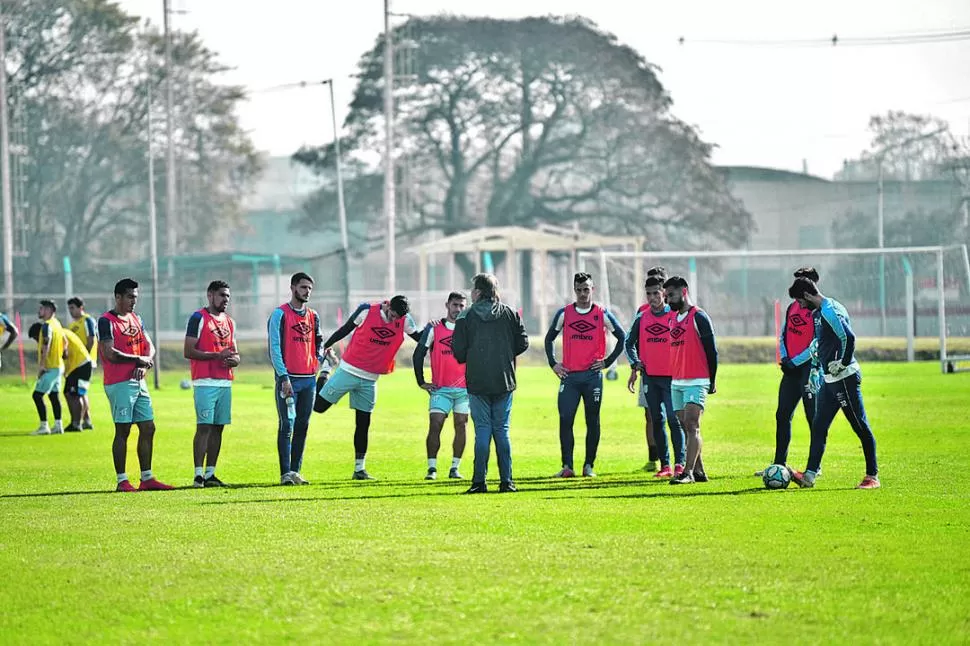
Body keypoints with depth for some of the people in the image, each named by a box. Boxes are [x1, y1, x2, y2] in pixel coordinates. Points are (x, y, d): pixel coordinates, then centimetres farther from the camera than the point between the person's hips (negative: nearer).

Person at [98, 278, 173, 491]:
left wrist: (144, 365, -6)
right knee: (122, 431, -6)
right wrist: (139, 359, -12)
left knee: (148, 428, 7)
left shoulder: (136, 320, 16)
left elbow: (150, 348, 15)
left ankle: (147, 478, 13)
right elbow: (110, 353, -18)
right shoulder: (106, 321, -9)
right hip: (119, 384, -8)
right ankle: (122, 481, -2)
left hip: (138, 381, 8)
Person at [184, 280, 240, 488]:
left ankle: (210, 474, 11)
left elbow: (235, 354, 23)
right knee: (204, 426, -11)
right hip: (205, 382, -7)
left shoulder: (229, 321, 18)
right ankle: (199, 474, -11)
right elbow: (188, 351, -11)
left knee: (218, 427, 7)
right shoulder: (198, 318, -4)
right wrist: (217, 355, -16)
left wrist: (233, 359, -1)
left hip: (225, 382, 7)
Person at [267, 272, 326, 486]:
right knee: (287, 425, -7)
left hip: (309, 379, 6)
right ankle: (286, 473, -8)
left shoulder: (313, 316, 14)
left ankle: (296, 471, 13)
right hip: (289, 378, -6)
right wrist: (284, 377, -16)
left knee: (302, 426, 7)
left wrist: (318, 364, 6)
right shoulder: (280, 314, -4)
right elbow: (274, 348, -9)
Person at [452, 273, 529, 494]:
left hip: (477, 382, -2)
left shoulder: (466, 317, -4)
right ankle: (506, 481, 4)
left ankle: (479, 481, -4)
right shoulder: (509, 314, 3)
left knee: (482, 430, 1)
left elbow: (458, 351, -4)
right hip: (504, 381, 2)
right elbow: (523, 343, 3)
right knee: (502, 430, 7)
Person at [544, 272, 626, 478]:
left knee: (593, 422, 3)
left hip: (592, 375, -1)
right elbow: (549, 338, 18)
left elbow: (622, 337, 9)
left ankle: (589, 466, 10)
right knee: (565, 420, -7)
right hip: (569, 376, 1)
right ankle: (567, 466, -5)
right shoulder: (564, 314, 7)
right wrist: (553, 363, 8)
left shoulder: (602, 314, 2)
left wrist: (607, 362, 2)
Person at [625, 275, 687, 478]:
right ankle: (664, 464, 11)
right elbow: (630, 342, 14)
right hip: (649, 376, 4)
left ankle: (680, 464, -11)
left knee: (674, 419, -11)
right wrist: (635, 364, 0)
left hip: (671, 376, -4)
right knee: (656, 420, 6)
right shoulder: (642, 317, 8)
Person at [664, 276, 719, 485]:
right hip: (677, 382, 8)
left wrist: (712, 381, -7)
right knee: (686, 428, 8)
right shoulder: (672, 319, 15)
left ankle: (688, 472, -20)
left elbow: (711, 350, -8)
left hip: (696, 382, -8)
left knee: (692, 426, -14)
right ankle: (699, 471, 14)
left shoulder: (699, 317, -8)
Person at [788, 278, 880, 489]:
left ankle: (872, 476, 1)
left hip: (845, 377, -11)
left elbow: (848, 338, -26)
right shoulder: (818, 312, 15)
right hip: (830, 379, 11)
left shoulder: (830, 310, -16)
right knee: (818, 426, 8)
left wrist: (842, 364, -17)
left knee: (861, 427, -3)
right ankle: (810, 475, 9)